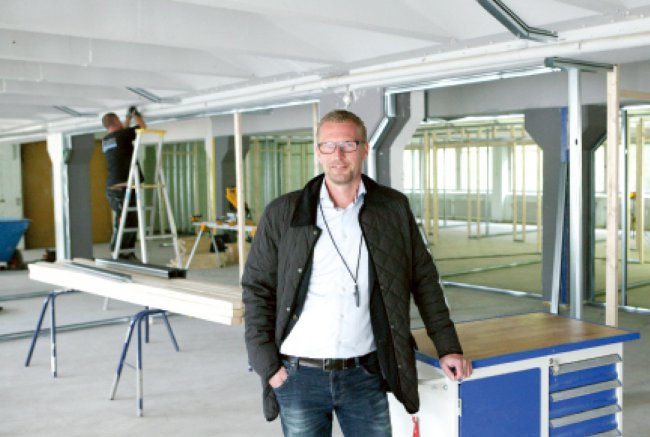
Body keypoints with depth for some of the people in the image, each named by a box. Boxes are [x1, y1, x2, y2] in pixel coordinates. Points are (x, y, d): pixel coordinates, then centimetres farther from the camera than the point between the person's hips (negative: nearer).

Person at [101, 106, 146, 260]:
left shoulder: (105, 140, 16)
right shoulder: (121, 135, -7)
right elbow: (143, 128, 5)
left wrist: (128, 117, 40)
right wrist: (136, 114, 20)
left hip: (112, 186, 9)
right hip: (123, 186, -9)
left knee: (132, 220, 13)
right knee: (124, 221, -7)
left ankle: (128, 253, 15)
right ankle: (118, 254, -6)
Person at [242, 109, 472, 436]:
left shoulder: (394, 209, 2)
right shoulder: (282, 214, -1)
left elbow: (424, 279, 9)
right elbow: (257, 290, 2)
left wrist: (447, 347, 6)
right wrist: (267, 365, -5)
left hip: (365, 375, 1)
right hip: (298, 376, 0)